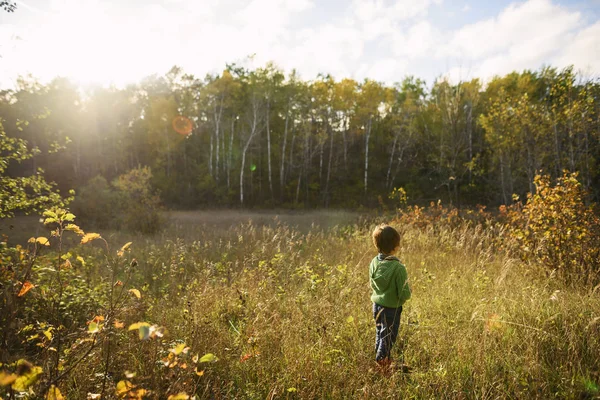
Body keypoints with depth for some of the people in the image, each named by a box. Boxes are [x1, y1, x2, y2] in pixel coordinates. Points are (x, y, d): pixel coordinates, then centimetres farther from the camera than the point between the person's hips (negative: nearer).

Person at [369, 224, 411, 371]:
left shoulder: (374, 263, -8)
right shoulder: (398, 268, -25)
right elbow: (404, 294, -20)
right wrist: (407, 293, 1)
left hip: (377, 305, 6)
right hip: (392, 308, -6)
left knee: (380, 333, 23)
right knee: (388, 337, 12)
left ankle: (381, 360, 38)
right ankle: (382, 361, 21)